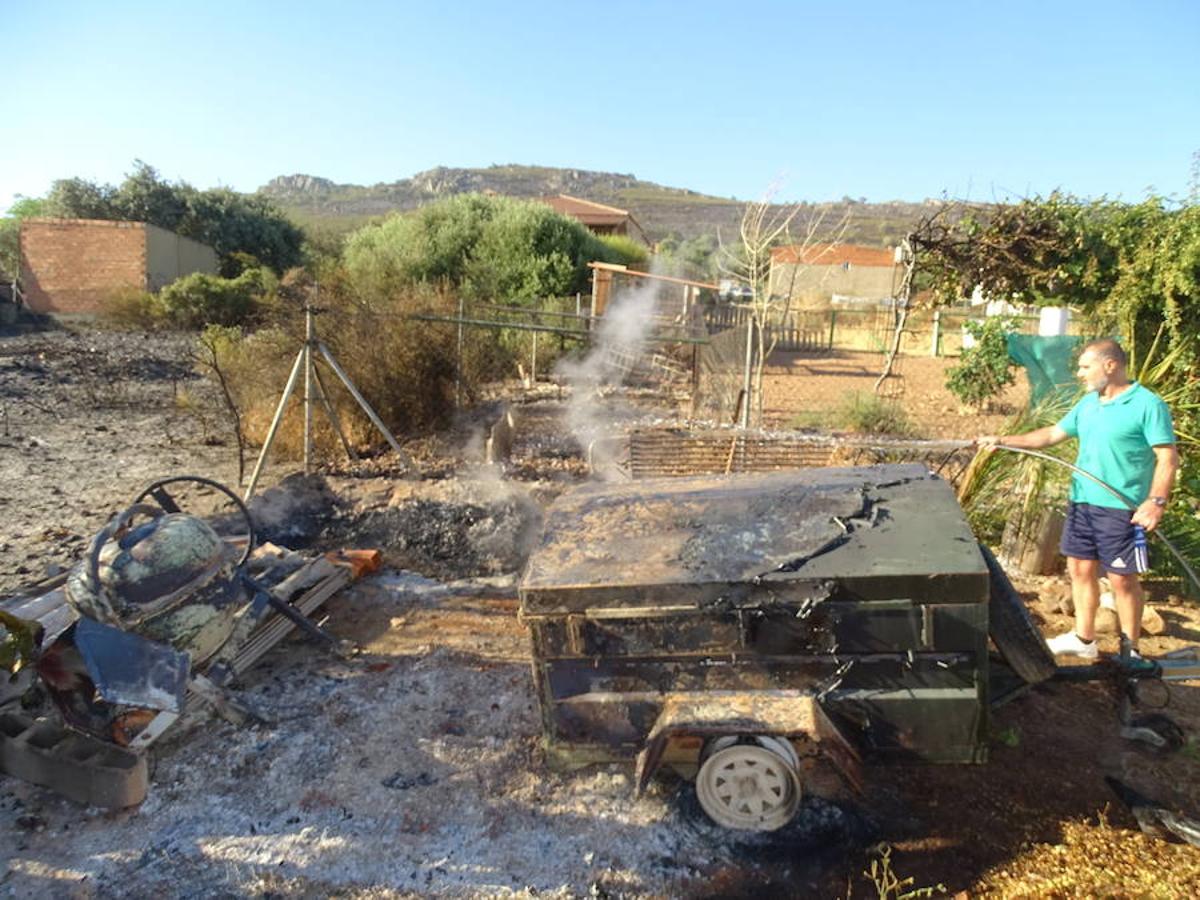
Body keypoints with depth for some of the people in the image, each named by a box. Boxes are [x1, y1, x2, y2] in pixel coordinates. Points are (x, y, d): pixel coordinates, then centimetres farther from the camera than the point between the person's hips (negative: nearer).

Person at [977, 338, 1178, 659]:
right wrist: (1004, 440, 9)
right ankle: (1083, 639, 28)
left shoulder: (1148, 405, -11)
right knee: (1080, 569, 13)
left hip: (1122, 509, -7)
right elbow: (1053, 434, 16)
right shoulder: (1088, 403, 11)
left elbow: (1168, 457, -14)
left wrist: (1157, 501, -24)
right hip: (1082, 502, 7)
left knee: (1122, 579, 2)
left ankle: (1130, 651, 19)